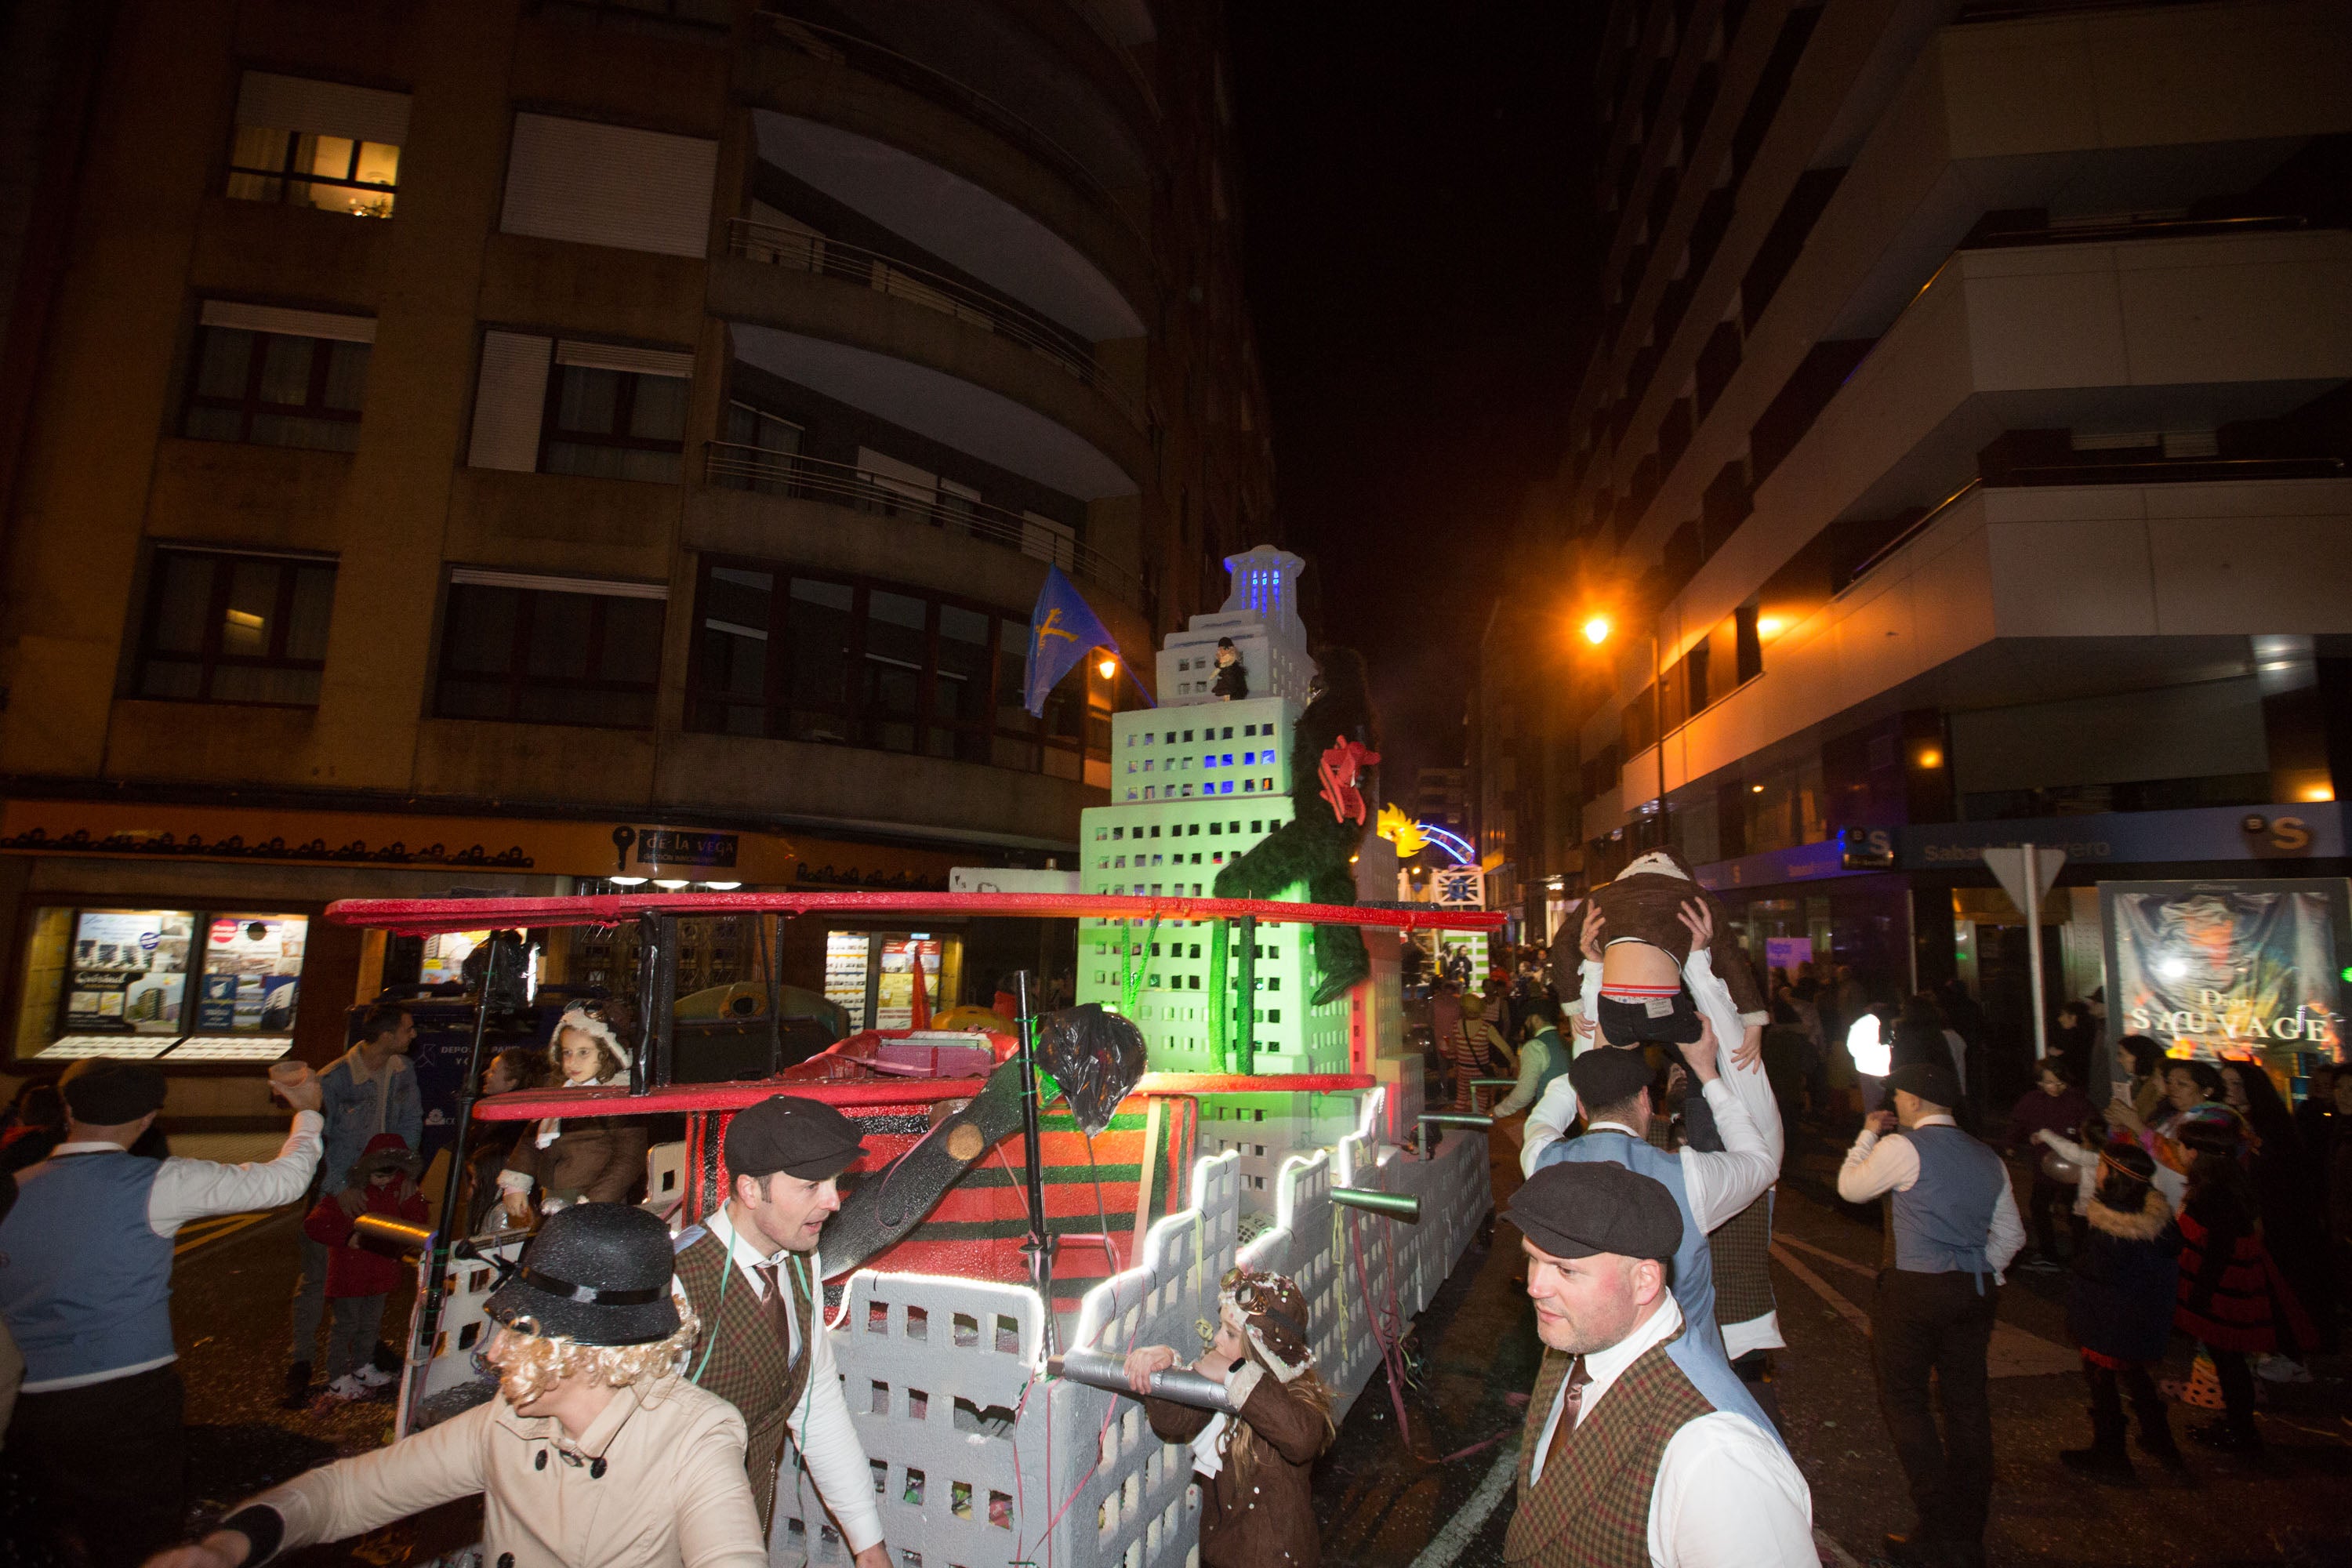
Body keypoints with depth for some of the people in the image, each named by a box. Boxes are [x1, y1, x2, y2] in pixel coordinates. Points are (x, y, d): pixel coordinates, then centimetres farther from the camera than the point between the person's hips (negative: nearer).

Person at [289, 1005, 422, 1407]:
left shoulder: (403, 1071, 0)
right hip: (335, 1190, -4)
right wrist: (341, 1190, -19)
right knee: (317, 1275, 0)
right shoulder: (334, 1078, -16)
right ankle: (301, 1363, 12)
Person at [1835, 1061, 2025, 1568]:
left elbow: (1850, 1187, 1)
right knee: (1967, 1403, 12)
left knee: (1904, 1399, 5)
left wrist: (1868, 1134, 12)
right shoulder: (1988, 1159, 8)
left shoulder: (1902, 1147, -13)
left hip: (1916, 1291, -7)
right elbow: (2011, 1234, 15)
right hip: (1976, 1290, 7)